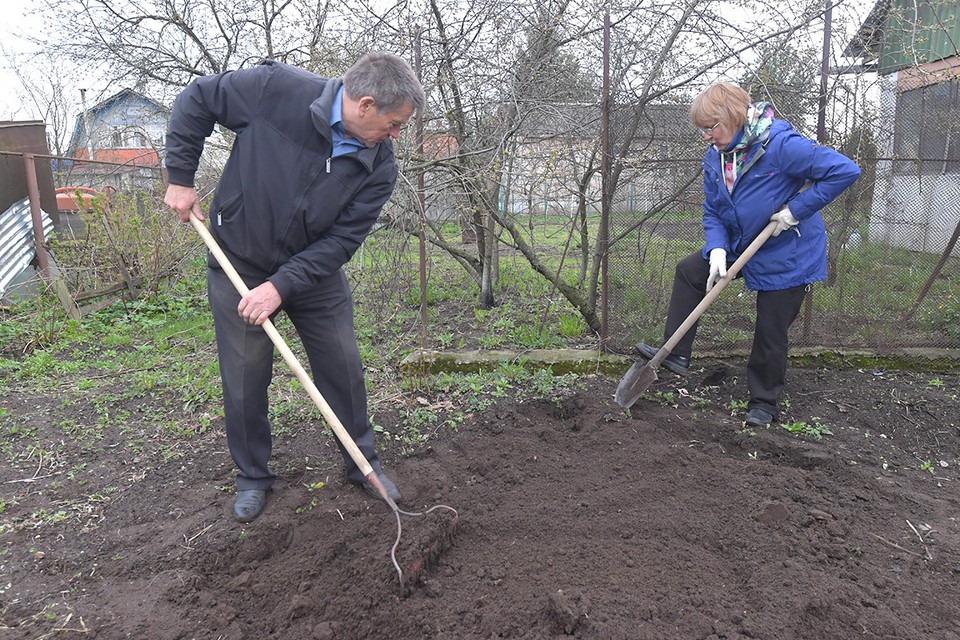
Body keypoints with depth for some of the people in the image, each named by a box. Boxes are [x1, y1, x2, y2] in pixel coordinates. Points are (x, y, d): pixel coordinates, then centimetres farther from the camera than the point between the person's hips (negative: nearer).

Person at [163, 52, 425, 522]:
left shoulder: (379, 166, -15)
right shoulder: (275, 89, -22)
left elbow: (342, 239, -16)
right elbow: (197, 99, -7)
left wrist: (282, 285, -24)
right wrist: (179, 178, -9)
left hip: (315, 272, 2)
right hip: (239, 264, -2)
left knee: (344, 368, 6)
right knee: (244, 378, 5)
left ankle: (363, 463, 27)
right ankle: (252, 478, 26)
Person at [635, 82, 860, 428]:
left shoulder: (781, 144, -26)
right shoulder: (715, 156, -3)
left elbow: (845, 170, -26)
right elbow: (712, 211, 1)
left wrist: (795, 210, -26)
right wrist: (717, 249, -17)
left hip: (786, 256, -7)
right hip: (741, 244, 7)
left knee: (771, 334, 2)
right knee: (689, 270, 1)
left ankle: (763, 402, 22)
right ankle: (676, 353, 7)